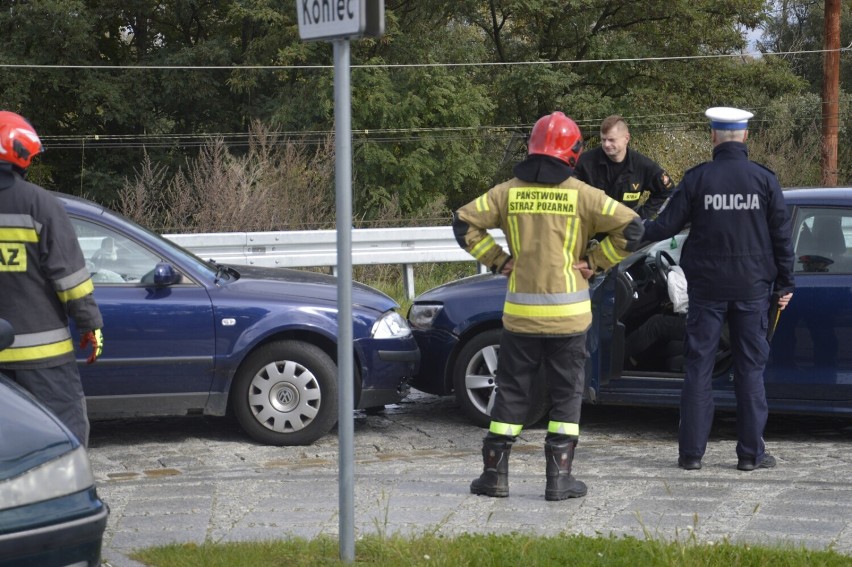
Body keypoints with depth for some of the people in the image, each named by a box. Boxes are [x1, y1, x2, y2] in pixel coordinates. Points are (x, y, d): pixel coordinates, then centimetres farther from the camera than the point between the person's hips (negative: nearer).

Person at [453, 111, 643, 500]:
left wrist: (498, 260, 6)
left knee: (511, 392, 11)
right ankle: (559, 478, 5)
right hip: (567, 314, -2)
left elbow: (464, 223, 1)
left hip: (520, 311, 2)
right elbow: (630, 228, -9)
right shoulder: (582, 195, -5)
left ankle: (495, 473, 12)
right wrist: (594, 261, -1)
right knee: (567, 395, 7)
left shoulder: (509, 192, 1)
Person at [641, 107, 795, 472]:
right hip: (751, 287, 1)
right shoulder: (764, 180, -2)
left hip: (707, 287, 0)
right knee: (750, 369, 7)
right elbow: (781, 236, 0)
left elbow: (666, 226, -3)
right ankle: (751, 453, 7)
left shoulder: (697, 178, -6)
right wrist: (785, 283, 9)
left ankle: (691, 452, 6)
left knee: (698, 368, 6)